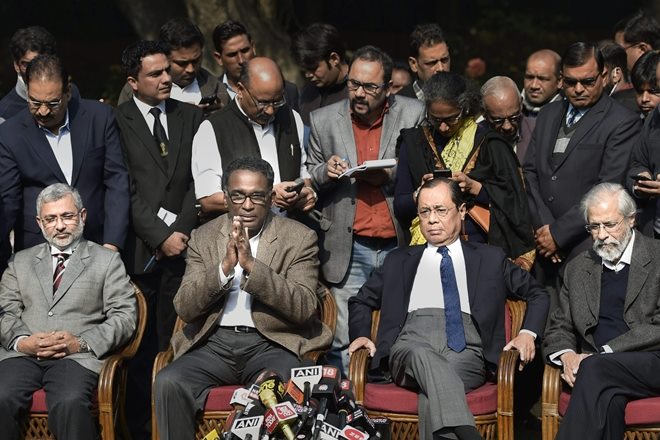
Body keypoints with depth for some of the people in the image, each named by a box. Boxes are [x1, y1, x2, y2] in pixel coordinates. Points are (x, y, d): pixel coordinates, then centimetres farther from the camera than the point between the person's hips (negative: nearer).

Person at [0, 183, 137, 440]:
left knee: (69, 403, -36)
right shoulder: (21, 262, 25)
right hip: (22, 353, 2)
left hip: (77, 356, -2)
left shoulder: (107, 261, 16)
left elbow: (124, 316, 6)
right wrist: (21, 341, -7)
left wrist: (82, 343, -10)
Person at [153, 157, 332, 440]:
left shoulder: (299, 238, 4)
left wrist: (251, 264, -18)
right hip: (214, 345, 3)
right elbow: (184, 308, 1)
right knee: (168, 383, -26)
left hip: (271, 344, -2)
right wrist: (225, 266, -15)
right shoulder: (203, 238, 11)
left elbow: (305, 308, -9)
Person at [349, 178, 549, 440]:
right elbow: (361, 301, 32)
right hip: (410, 347, 0)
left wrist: (528, 333, 5)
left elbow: (538, 295, 25)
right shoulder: (399, 261, 29)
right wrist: (361, 335, 10)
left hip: (466, 352, 0)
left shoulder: (490, 259, 26)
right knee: (422, 355, -39)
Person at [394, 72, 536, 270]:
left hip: (478, 247, -1)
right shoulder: (413, 142, 10)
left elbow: (512, 201, -1)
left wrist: (473, 187, -12)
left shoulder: (488, 144, 3)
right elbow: (399, 207, 8)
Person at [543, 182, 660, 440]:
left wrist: (603, 353, -14)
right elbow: (559, 328, 21)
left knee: (595, 369, -34)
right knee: (607, 397, -35)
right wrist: (567, 355, -4)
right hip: (600, 370, 3)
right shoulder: (578, 268, 21)